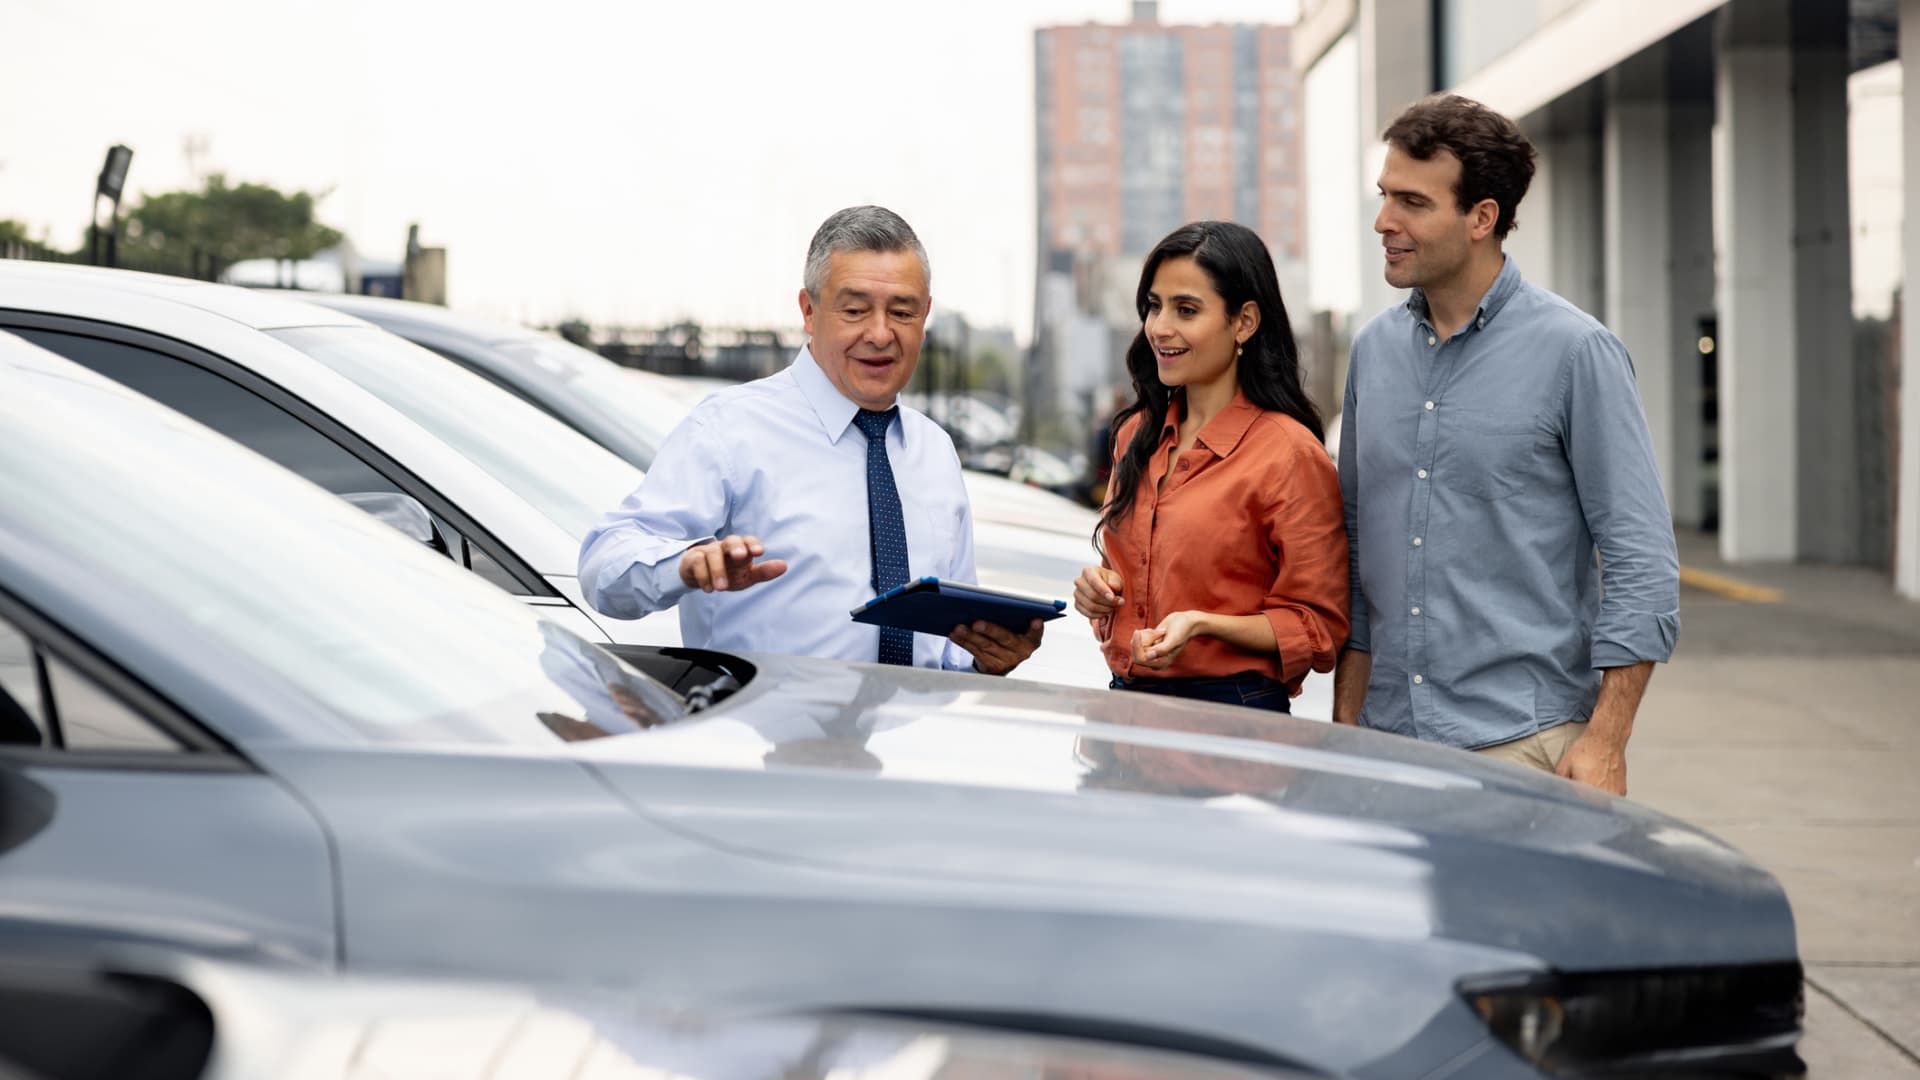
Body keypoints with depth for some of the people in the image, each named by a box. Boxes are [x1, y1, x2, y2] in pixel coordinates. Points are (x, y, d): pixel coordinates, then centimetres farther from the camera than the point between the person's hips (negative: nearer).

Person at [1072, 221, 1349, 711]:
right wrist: (1100, 588, 2)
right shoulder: (1136, 433, 10)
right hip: (1124, 701, 6)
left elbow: (1319, 627, -11)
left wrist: (1202, 625, -24)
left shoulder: (1289, 454, -13)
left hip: (1232, 711, -6)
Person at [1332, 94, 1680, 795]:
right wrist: (1346, 723, 11)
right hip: (1390, 738, 5)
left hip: (1524, 744, -5)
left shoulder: (1573, 351, -6)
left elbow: (1640, 560, -7)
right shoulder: (1373, 349, 10)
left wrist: (1605, 741, -13)